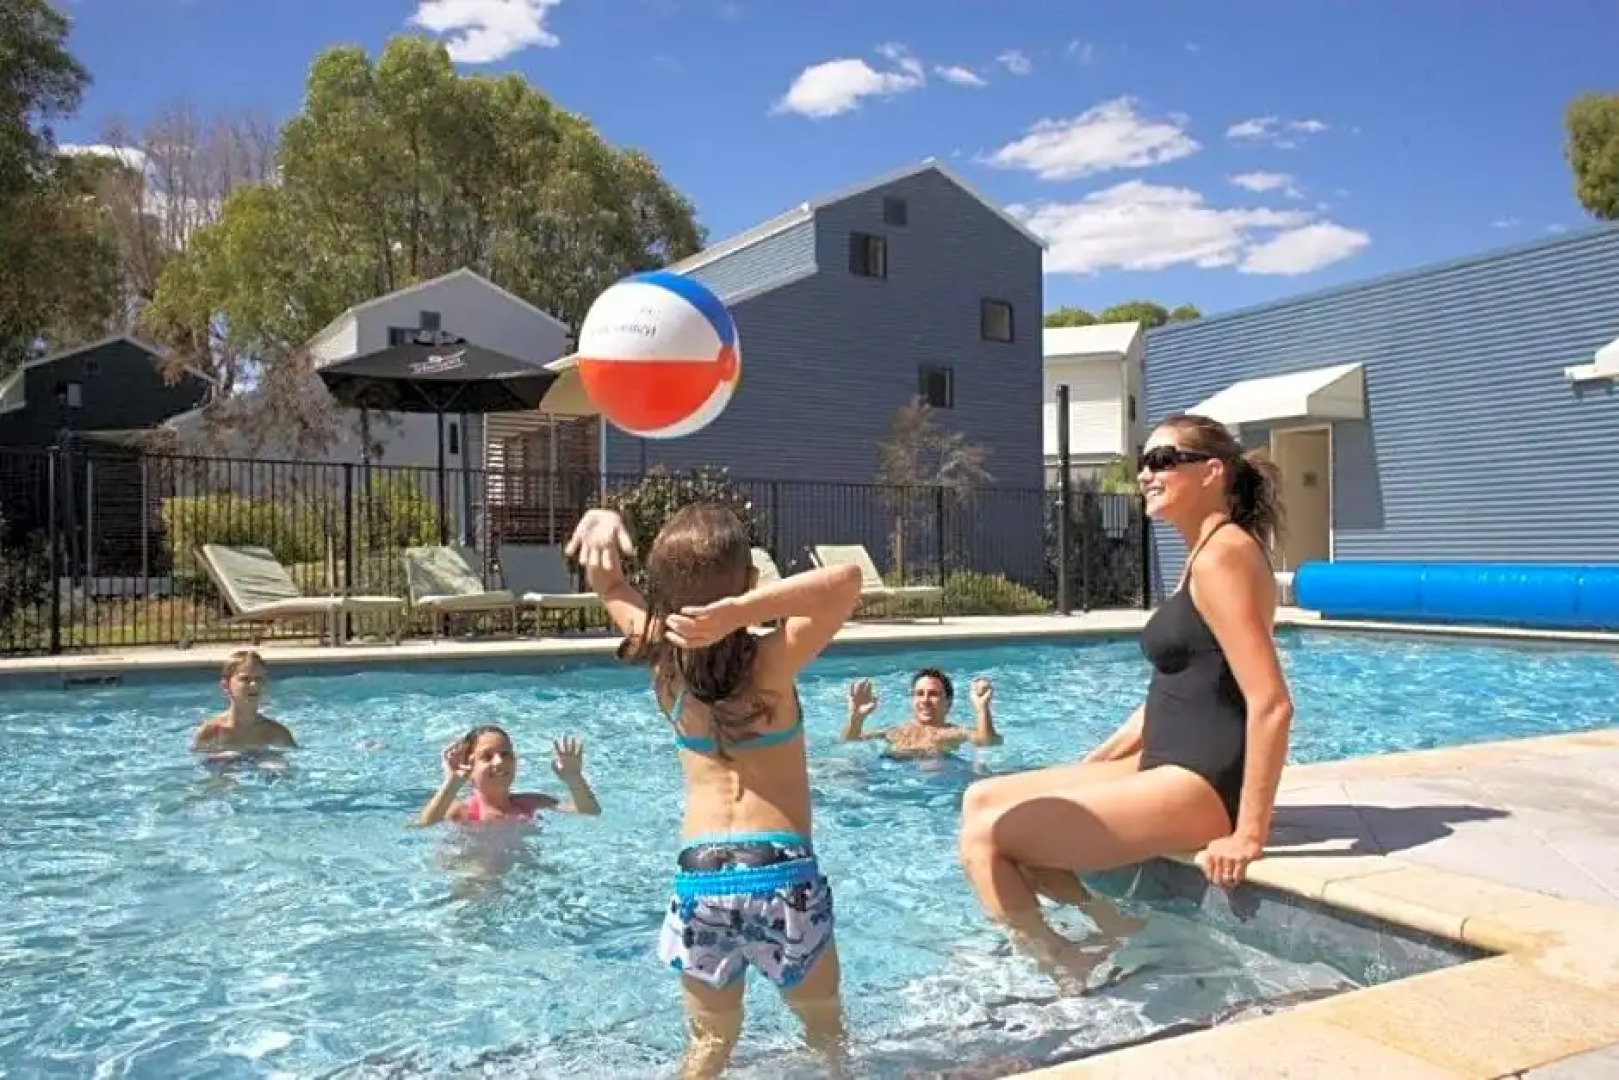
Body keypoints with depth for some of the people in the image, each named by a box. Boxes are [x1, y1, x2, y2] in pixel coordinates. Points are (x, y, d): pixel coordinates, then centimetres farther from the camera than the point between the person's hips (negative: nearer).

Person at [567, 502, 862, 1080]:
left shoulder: (662, 656, -1)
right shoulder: (771, 661, -13)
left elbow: (609, 583, 14)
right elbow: (846, 579, -24)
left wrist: (602, 523, -7)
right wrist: (741, 611, -32)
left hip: (698, 876, 3)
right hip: (782, 872, -2)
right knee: (826, 1032, 22)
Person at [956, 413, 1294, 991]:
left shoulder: (1223, 554, -15)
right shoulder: (1202, 557, 16)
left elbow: (1271, 704, -22)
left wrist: (1249, 836, -21)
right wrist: (1094, 763, 20)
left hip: (1202, 786, -10)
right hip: (1168, 766, 10)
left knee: (984, 835, -12)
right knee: (981, 799, 10)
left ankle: (1070, 977, 3)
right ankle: (1110, 926, 10)